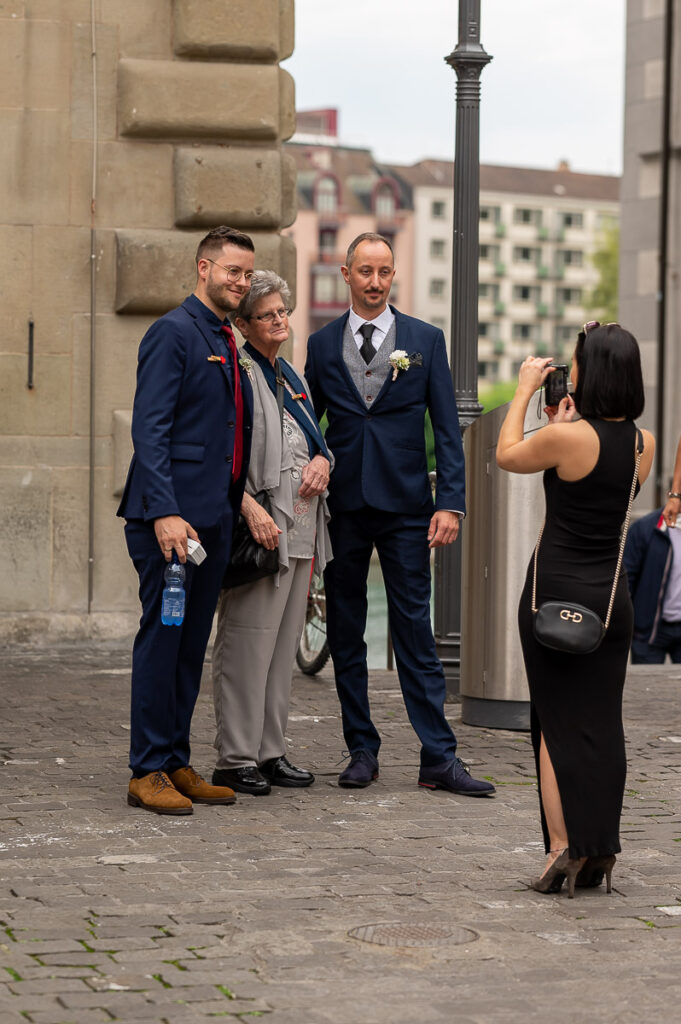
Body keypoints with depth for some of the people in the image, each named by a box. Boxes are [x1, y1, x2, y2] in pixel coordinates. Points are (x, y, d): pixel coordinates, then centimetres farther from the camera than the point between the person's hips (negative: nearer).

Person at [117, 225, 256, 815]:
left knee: (192, 645, 11)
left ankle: (177, 765, 17)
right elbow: (149, 429, -15)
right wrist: (164, 512, -23)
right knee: (161, 638, -5)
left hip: (215, 517, 9)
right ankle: (147, 772, 0)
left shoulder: (227, 343, 19)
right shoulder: (173, 333, -8)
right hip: (173, 514, -9)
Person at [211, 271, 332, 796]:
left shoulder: (291, 376, 18)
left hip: (300, 530, 9)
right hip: (258, 526, -8)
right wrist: (251, 508, -24)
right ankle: (235, 758, -2)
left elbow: (312, 438, 27)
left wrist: (322, 459, 4)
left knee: (284, 645, 11)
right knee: (247, 645, -8)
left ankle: (271, 752, 18)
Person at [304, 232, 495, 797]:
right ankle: (362, 750, 15)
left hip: (405, 505, -2)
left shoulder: (425, 340, 4)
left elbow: (447, 428, 2)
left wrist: (451, 503, -7)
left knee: (414, 630, -2)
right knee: (345, 633, 6)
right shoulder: (322, 343, 8)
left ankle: (439, 758, 0)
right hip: (341, 506, 2)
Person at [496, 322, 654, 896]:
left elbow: (507, 455, 3)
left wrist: (524, 391, 13)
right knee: (602, 724, 10)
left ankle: (563, 849, -2)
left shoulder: (566, 437, -16)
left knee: (556, 723, 2)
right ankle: (600, 850, 12)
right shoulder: (644, 445, 2)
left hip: (556, 591, -5)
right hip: (612, 594, 5)